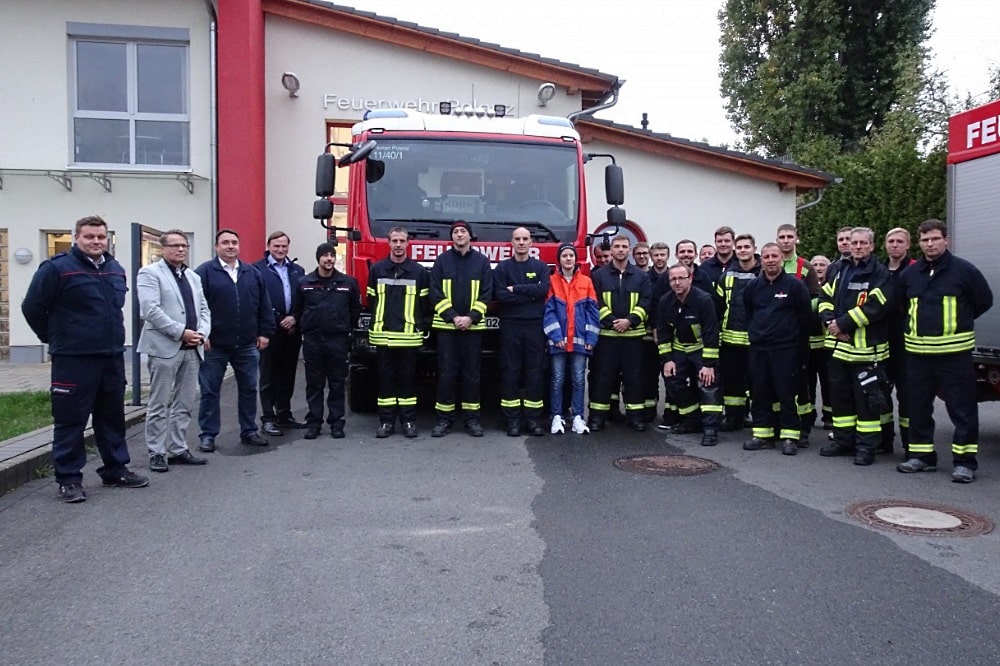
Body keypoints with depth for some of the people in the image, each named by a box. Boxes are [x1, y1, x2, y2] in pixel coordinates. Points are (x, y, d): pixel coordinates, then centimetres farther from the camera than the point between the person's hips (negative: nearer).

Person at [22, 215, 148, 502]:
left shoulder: (116, 269, 11)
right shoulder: (57, 268, -9)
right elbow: (32, 308, -4)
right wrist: (55, 338, 4)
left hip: (112, 357, 6)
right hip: (73, 359, -6)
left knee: (112, 416, 14)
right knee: (71, 419, 0)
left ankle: (116, 470, 25)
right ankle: (68, 478, 11)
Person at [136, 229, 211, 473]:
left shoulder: (193, 276, 19)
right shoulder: (150, 273, -3)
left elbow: (204, 309, 15)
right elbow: (151, 310, -14)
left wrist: (202, 332, -4)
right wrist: (181, 332, -16)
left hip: (192, 349, 7)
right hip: (165, 348, -7)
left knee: (184, 404, 10)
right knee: (159, 405, 1)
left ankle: (178, 449, 18)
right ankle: (157, 453, 9)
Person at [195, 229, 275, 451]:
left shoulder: (253, 273, 10)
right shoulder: (204, 272, -4)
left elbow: (264, 306, 11)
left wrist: (264, 332, 5)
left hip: (247, 345, 4)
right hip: (214, 345, -4)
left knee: (249, 389, 10)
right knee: (209, 391, 4)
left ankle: (249, 432, 22)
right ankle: (208, 435, 14)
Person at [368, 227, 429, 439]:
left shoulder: (419, 271, 4)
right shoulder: (377, 269, 6)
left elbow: (425, 304, 6)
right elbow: (371, 301, 10)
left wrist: (421, 326, 0)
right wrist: (376, 325, 6)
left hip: (409, 336, -1)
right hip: (383, 335, 1)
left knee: (408, 379, 5)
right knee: (385, 379, 6)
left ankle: (409, 420, 13)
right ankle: (386, 421, 13)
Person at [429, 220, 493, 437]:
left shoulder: (482, 261, 7)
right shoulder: (442, 260, 6)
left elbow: (486, 293, 2)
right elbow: (435, 293, 0)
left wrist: (471, 317, -10)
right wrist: (452, 317, -11)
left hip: (473, 326, 1)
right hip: (446, 325, 0)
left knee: (472, 373, 4)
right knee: (446, 373, 1)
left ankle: (472, 417, 12)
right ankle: (444, 418, 8)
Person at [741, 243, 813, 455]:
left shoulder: (795, 285, -4)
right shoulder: (753, 287, 9)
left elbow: (806, 318, -2)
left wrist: (802, 349, 0)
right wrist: (754, 333, 12)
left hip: (786, 350, -4)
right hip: (758, 349, 5)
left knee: (787, 394, -3)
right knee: (759, 393, 7)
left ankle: (789, 436, 5)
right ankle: (762, 434, 15)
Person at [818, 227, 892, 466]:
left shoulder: (879, 273, -6)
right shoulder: (836, 269, 13)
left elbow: (876, 306, -17)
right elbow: (824, 298, 10)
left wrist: (843, 324, -17)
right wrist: (830, 322, -8)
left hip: (866, 347, -6)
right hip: (838, 344, 6)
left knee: (866, 397, -2)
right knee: (839, 394, 13)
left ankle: (867, 445, 7)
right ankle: (843, 440, 24)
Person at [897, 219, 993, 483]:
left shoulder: (964, 270, -3)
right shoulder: (909, 274, 8)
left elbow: (984, 301, 6)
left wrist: (958, 323, 7)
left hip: (954, 352, -4)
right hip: (917, 352, 4)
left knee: (962, 409, -1)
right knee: (918, 407, 10)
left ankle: (964, 461, 6)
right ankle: (922, 456, 21)